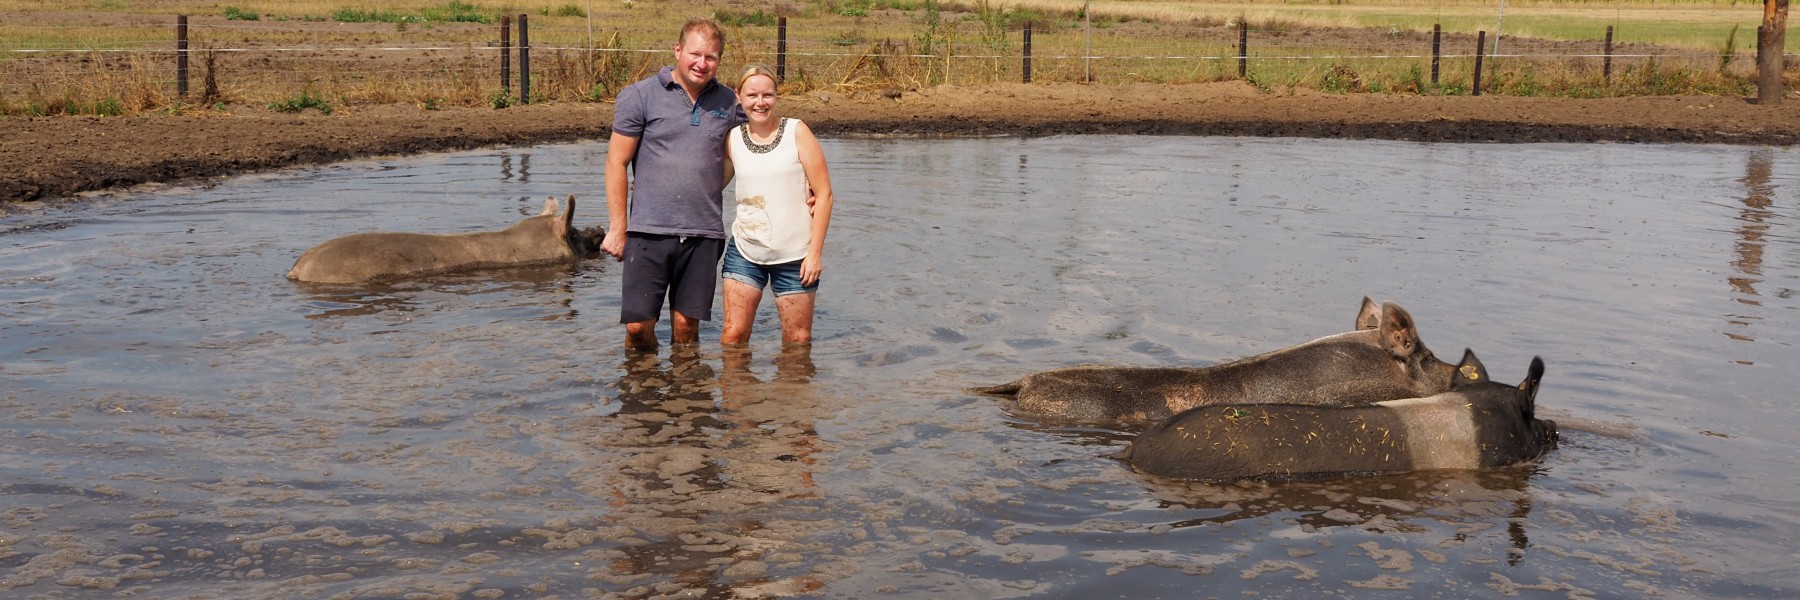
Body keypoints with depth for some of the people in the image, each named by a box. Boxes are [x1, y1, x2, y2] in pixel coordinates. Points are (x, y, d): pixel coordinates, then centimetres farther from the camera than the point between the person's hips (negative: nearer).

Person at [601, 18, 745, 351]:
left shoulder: (729, 102, 9)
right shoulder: (639, 96, 0)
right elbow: (616, 163, 1)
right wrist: (618, 229, -3)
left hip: (704, 235, 2)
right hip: (649, 231, -2)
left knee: (686, 327, 6)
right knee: (638, 326, -2)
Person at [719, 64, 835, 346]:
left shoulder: (797, 131, -5)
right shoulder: (732, 139, 3)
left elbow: (824, 193, -6)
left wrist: (815, 252, -10)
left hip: (795, 256, -2)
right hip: (745, 251, 2)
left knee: (798, 342, 5)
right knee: (733, 336, -3)